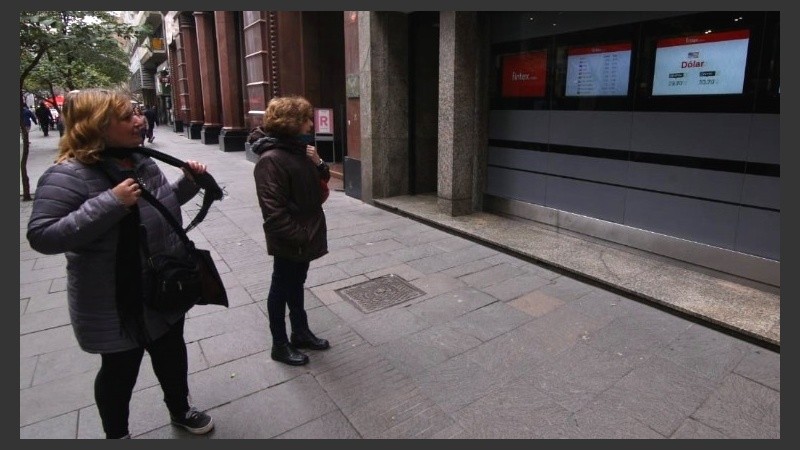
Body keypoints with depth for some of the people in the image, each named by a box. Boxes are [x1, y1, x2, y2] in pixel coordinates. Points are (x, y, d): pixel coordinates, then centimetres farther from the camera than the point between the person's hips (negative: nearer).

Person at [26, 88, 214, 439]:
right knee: (120, 369, 14)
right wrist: (111, 202, -33)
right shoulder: (68, 175, -20)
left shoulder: (141, 160, 3)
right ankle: (116, 434, 42)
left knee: (172, 353, 23)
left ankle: (180, 410, 48)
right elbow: (42, 236, -25)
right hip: (115, 304, -7)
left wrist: (188, 183, -2)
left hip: (165, 289, 7)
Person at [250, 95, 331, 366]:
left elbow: (321, 180, 16)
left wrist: (318, 164, -4)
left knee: (296, 284, 22)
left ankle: (300, 332, 39)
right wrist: (298, 238, -22)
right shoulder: (271, 159, -22)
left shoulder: (298, 148, 7)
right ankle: (280, 344, 26)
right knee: (282, 288, 8)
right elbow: (273, 209, -25)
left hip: (306, 235, 9)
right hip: (289, 241, -9)